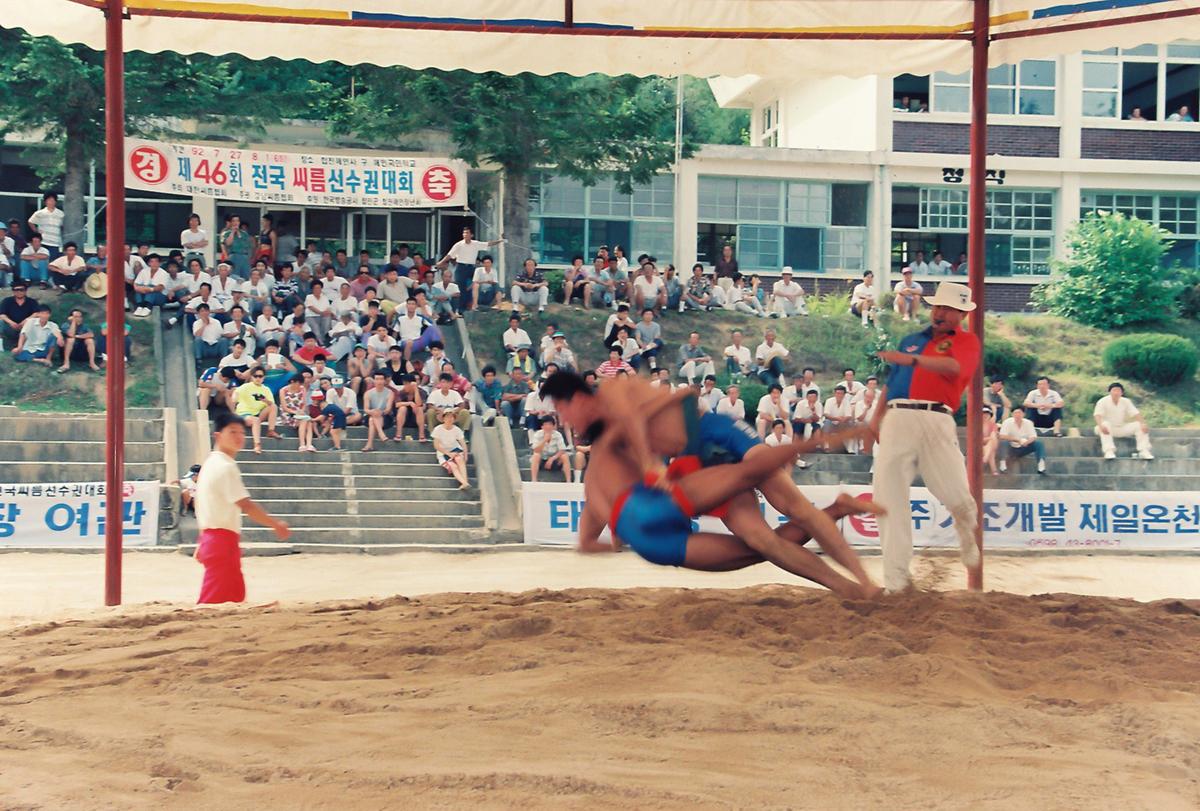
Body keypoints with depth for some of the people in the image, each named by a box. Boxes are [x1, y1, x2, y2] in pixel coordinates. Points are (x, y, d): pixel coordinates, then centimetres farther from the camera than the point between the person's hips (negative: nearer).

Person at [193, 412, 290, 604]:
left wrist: (203, 544, 23)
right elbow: (246, 505, -21)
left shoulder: (210, 464, 15)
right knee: (214, 601, -8)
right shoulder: (226, 467, -16)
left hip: (211, 537, 10)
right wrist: (277, 524, -12)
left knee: (236, 596, 16)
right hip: (223, 540, -10)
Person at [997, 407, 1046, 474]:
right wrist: (1018, 440, -26)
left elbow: (1033, 437, -11)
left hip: (1023, 449, 2)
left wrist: (1027, 442, -34)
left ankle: (1041, 465, -28)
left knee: (1039, 443, -18)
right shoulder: (1008, 422, -12)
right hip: (1011, 449, -2)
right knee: (1004, 442, -32)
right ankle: (1003, 464, -34)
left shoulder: (1028, 423, -5)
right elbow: (1002, 436, -22)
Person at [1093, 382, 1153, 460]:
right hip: (1109, 429, -4)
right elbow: (1098, 415, -24)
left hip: (1122, 429, 4)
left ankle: (1144, 451, -22)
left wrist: (1143, 424, -24)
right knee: (1105, 424, -38)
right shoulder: (1103, 401, -10)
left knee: (1139, 425, -15)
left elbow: (1136, 414, -6)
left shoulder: (1126, 401, 3)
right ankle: (1109, 451, -50)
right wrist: (1101, 426, -45)